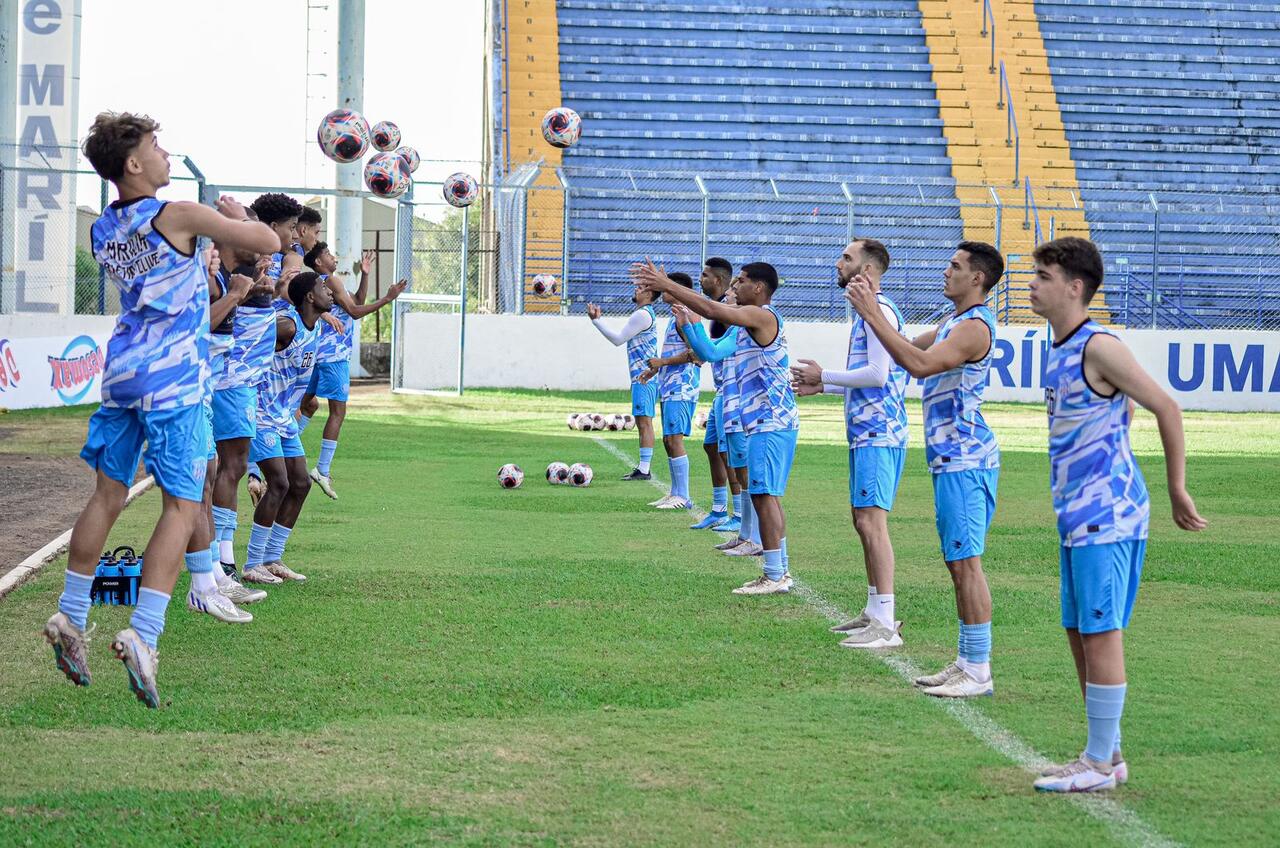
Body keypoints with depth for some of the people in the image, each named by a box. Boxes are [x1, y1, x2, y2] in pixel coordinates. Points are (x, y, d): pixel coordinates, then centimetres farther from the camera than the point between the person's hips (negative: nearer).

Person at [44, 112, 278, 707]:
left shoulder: (102, 230, 9)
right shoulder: (179, 216, -12)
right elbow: (268, 241, -5)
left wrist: (202, 244, 28)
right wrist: (235, 214, 13)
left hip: (120, 370, 7)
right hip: (174, 376, -7)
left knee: (108, 495, 16)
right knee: (182, 506, -5)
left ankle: (70, 617, 20)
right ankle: (142, 634, -16)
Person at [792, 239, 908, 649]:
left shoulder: (879, 310, -13)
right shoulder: (867, 311, 19)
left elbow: (877, 374, -21)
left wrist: (824, 376, -10)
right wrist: (822, 387, 20)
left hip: (878, 434, -11)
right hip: (867, 432, 11)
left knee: (872, 521, -13)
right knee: (862, 519, 15)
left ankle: (886, 625, -15)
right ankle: (874, 612, 23)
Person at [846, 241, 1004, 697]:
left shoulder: (974, 327, -16)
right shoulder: (953, 323, 18)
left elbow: (919, 364, -28)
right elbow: (910, 350, 27)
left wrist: (872, 315, -24)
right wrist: (873, 308, 18)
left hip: (964, 459, -11)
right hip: (952, 458, 11)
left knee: (965, 562, -10)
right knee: (959, 562, 12)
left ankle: (978, 672, -8)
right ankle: (967, 662, 17)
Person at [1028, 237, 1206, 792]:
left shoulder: (1098, 347, -14)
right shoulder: (1059, 352, 13)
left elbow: (1167, 409, -12)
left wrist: (1177, 490, -9)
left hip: (1107, 516, -9)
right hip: (1076, 516, 9)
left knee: (1100, 633, -5)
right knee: (1079, 633, 12)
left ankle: (1099, 764, 1)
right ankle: (1107, 754, 20)